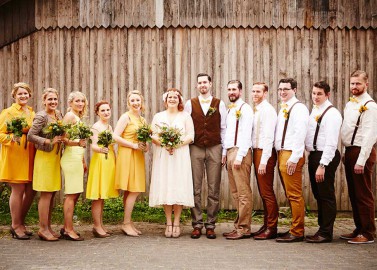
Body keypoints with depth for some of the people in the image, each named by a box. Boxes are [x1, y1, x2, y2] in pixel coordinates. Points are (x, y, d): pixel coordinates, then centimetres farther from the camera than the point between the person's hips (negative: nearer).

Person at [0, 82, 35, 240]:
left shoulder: (32, 113, 17)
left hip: (29, 156, 6)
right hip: (14, 155, -6)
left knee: (31, 191, 6)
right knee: (18, 190, -5)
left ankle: (20, 223, 22)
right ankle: (16, 226, 9)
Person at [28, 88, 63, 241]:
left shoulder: (59, 114, 10)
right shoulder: (41, 116, -12)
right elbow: (30, 136, -16)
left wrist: (61, 139, 2)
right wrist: (49, 141, -21)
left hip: (56, 157, 7)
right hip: (45, 157, -7)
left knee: (52, 193, 10)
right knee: (46, 193, -4)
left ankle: (48, 227, 18)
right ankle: (43, 229, 4)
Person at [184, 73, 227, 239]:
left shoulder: (219, 104, 7)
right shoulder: (190, 104, 7)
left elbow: (223, 128, 6)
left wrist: (225, 151, 2)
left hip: (215, 149, 0)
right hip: (195, 149, 0)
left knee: (214, 189, 2)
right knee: (195, 188, 1)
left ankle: (211, 225, 10)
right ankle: (197, 224, 9)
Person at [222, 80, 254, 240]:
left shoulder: (245, 108, -7)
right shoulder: (230, 110, 20)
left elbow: (246, 134, -14)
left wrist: (239, 156, -19)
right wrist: (225, 153, 17)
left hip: (240, 152, -9)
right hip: (230, 152, 9)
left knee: (243, 193, -5)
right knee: (235, 192, 10)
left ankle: (244, 228, -1)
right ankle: (239, 225, 17)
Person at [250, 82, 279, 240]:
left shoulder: (267, 110, -11)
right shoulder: (256, 110, 16)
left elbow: (268, 137, -17)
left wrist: (263, 161, -21)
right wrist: (258, 158, 9)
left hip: (265, 153, -9)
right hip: (256, 152, 9)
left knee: (267, 192, -5)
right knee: (263, 192, 13)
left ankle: (272, 228, 3)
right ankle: (266, 225, 21)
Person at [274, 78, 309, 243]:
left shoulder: (299, 108, -8)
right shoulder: (283, 109, 20)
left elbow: (300, 134, -16)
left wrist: (294, 158, -20)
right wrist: (280, 155, 11)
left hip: (291, 155, -9)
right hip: (281, 154, 9)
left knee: (294, 195, -5)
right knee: (289, 195, 13)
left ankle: (297, 232, 1)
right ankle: (295, 229, 22)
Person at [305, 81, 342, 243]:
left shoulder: (332, 113, -13)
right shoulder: (314, 111, 14)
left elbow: (331, 143, -19)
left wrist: (322, 165, -22)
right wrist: (314, 161, 9)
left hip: (326, 157, -9)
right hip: (313, 155, 9)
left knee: (326, 195, -1)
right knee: (318, 195, 15)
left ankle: (326, 233, 8)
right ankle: (322, 228, 25)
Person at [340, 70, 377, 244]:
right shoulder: (350, 104, 15)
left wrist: (361, 161, -21)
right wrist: (348, 154, 12)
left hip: (361, 151, -9)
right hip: (349, 151, 9)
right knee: (353, 194, 14)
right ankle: (359, 230, 25)